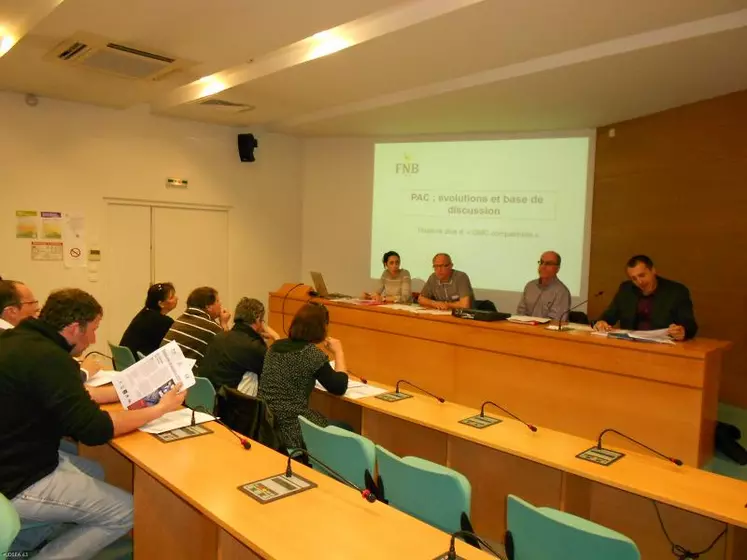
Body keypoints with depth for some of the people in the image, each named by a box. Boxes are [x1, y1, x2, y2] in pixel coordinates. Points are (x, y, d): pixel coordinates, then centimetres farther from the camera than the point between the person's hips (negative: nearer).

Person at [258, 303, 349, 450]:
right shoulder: (312, 353, -16)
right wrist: (339, 353, 3)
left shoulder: (275, 346, 5)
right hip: (291, 431, -8)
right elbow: (339, 388, -9)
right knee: (345, 429, 16)